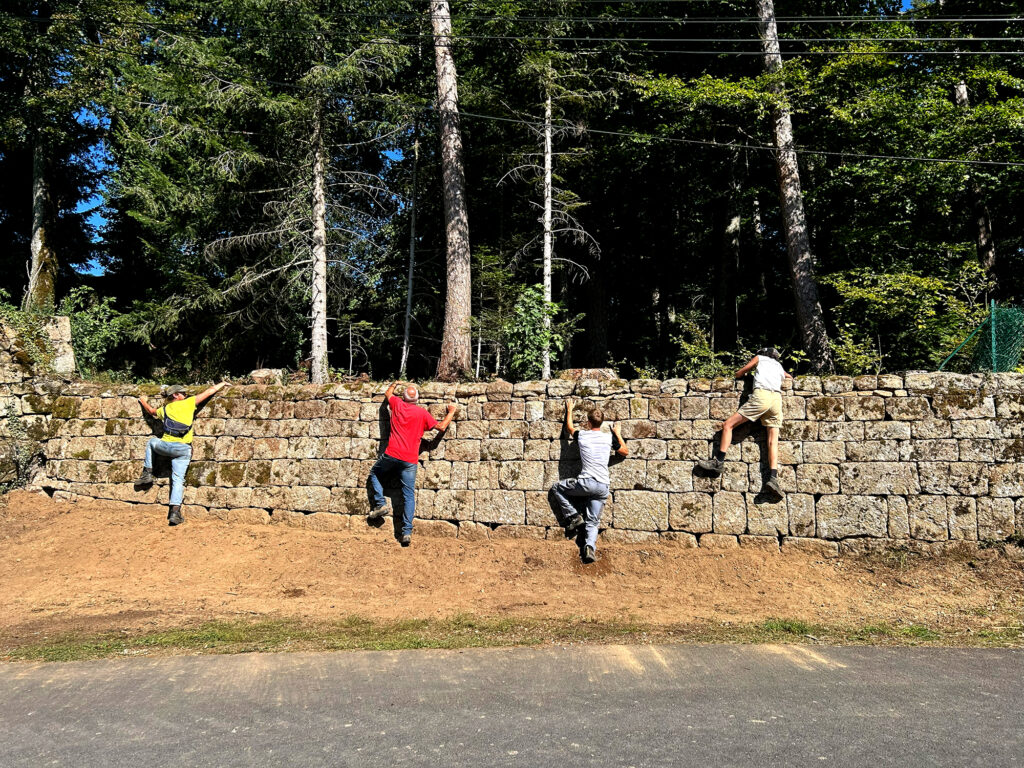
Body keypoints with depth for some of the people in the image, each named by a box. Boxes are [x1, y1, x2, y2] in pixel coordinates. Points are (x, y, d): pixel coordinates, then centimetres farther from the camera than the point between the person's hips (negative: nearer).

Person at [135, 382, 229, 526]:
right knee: (178, 480, 1)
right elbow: (209, 392, 10)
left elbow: (151, 411, 39)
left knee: (152, 442, 35)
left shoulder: (164, 409, 16)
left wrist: (143, 402, 58)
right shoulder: (188, 403, 6)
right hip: (184, 449, -2)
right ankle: (175, 512, -11)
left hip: (167, 446, 2)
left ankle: (147, 473, 27)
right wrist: (221, 384, 26)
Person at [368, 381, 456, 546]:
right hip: (410, 460, 0)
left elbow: (387, 394, 27)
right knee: (409, 495, 3)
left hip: (391, 455, 0)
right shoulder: (422, 413, 0)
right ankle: (407, 531, -2)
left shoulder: (397, 404, 4)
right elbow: (441, 427, 6)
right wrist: (451, 413, 21)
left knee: (374, 474, 27)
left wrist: (394, 385, 47)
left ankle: (380, 503, 12)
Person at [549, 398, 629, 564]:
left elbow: (569, 427, 27)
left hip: (586, 482, -3)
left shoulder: (582, 435, 3)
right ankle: (590, 547, -17)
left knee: (557, 488, 20)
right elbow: (625, 452, 24)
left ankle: (573, 516, 8)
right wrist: (618, 434, 33)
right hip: (603, 486, 3)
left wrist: (569, 410, 41)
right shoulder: (609, 438, 7)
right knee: (593, 522, 9)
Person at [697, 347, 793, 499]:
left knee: (728, 425, -1)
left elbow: (738, 374, 24)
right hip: (777, 399, 5)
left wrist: (745, 373, 44)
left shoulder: (759, 358, 20)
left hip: (761, 395, -5)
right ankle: (773, 478, -19)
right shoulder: (779, 366, 33)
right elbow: (790, 377, 54)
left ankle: (718, 462, -10)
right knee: (773, 439, -3)